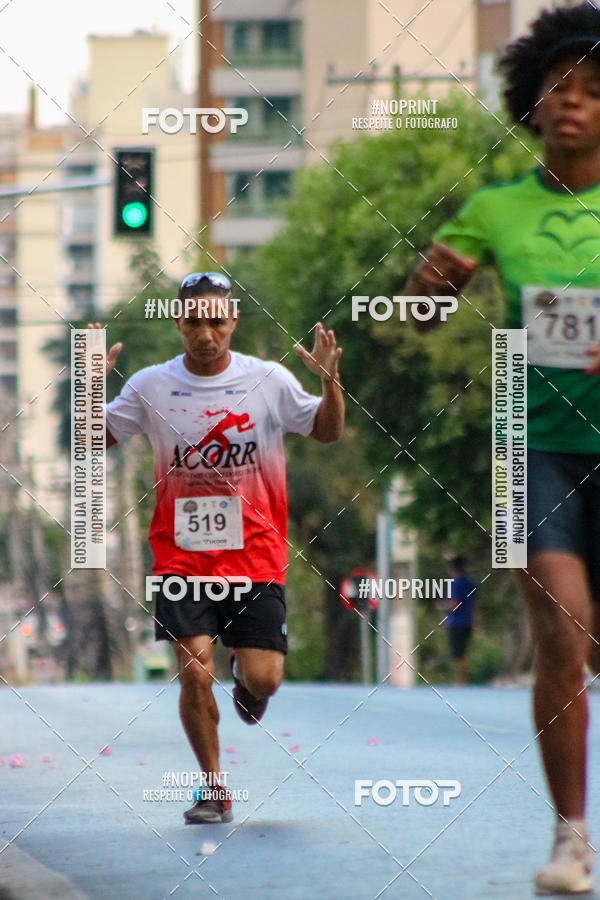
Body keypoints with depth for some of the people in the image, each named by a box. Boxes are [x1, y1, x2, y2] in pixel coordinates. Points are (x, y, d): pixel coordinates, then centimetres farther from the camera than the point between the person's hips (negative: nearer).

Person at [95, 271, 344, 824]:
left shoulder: (268, 380, 0)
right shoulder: (151, 386, 1)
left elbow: (327, 432, 7)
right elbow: (97, 440, 9)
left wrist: (330, 381, -12)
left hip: (254, 555, 0)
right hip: (181, 556, 0)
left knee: (263, 679, -6)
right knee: (194, 671, -12)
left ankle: (247, 680, 34)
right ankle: (213, 789, 5)